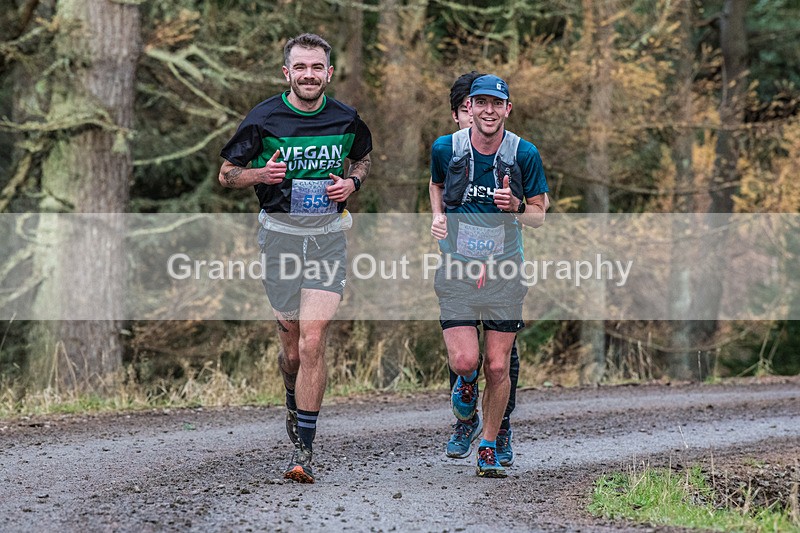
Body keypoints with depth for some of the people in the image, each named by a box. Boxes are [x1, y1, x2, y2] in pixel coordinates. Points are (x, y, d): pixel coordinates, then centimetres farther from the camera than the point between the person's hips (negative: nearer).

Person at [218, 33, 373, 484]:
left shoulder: (346, 120, 0)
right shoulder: (264, 118, -5)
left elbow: (364, 158, 20)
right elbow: (227, 173, 3)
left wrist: (352, 182, -2)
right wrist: (261, 174, -18)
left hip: (329, 238, 0)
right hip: (280, 234, 0)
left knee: (312, 343, -13)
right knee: (292, 345, 9)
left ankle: (304, 449, -9)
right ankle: (295, 403, 43)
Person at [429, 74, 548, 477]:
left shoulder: (524, 154, -6)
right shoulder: (445, 148, -4)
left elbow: (539, 216, 4)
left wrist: (516, 205, -18)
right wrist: (437, 215, 1)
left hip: (505, 272, 0)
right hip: (457, 269, 0)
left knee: (498, 368, 0)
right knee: (465, 361, -13)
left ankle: (489, 446, 19)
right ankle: (466, 381, 25)